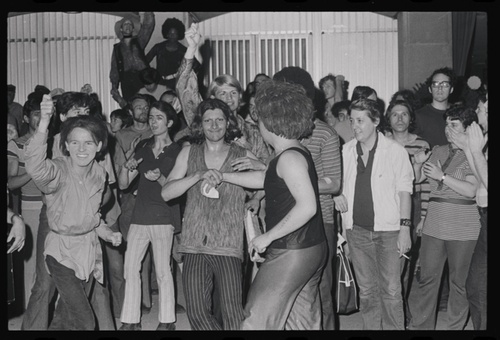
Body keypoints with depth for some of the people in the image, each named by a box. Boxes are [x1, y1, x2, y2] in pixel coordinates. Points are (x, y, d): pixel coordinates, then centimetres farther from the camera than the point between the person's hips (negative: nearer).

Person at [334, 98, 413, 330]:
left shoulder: (395, 151, -5)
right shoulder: (345, 151, 4)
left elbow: (404, 191, -3)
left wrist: (405, 228, -8)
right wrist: (337, 195, -4)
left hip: (388, 230, -3)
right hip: (357, 230, 3)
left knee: (391, 291, -1)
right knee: (366, 291, 12)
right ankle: (371, 327, 25)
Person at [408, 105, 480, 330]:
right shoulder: (437, 151, 12)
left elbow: (471, 190, -15)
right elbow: (417, 178, 18)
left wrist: (442, 176, -15)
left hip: (463, 229, -4)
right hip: (434, 225, 4)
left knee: (459, 282, 6)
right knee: (427, 278, 7)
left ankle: (456, 327, 21)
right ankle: (420, 325, 18)